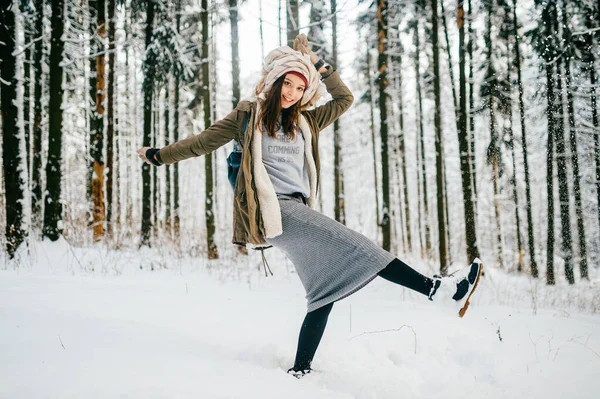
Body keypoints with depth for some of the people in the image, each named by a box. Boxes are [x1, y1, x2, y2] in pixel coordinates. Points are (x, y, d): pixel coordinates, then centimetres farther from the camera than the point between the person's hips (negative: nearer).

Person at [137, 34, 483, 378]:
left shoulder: (306, 121, 21)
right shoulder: (249, 115, 9)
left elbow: (345, 98, 24)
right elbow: (204, 141, 14)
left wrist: (318, 64, 18)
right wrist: (159, 155, 18)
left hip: (299, 212, 7)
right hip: (272, 208, -7)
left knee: (326, 291, -2)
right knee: (351, 245, -19)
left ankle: (299, 372, 3)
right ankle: (433, 287, -20)